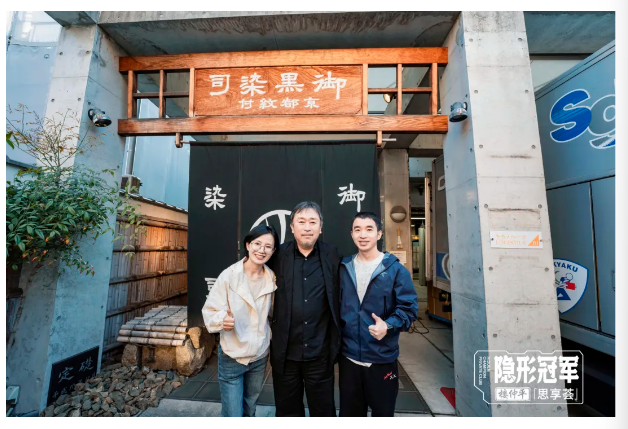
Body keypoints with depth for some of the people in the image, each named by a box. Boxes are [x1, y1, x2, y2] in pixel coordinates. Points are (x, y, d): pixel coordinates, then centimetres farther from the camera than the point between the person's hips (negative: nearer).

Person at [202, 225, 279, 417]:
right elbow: (210, 311, -13)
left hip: (260, 357, 4)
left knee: (250, 411, 25)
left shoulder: (271, 277, -7)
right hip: (232, 358, -4)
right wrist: (222, 319, -33)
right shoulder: (228, 275, -18)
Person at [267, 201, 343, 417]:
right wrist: (269, 329, 2)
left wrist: (336, 341, 2)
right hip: (285, 352, 1)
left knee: (323, 410, 18)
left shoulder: (333, 256, -5)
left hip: (320, 353, -1)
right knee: (287, 410, 21)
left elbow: (343, 297, 3)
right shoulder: (279, 256, -5)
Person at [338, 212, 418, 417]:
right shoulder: (344, 268, 3)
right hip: (348, 358, 3)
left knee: (383, 413, 18)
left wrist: (388, 326, -26)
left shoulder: (395, 269, -8)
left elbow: (409, 307, -10)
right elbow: (336, 308, 8)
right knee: (349, 414, 20)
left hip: (382, 359, -2)